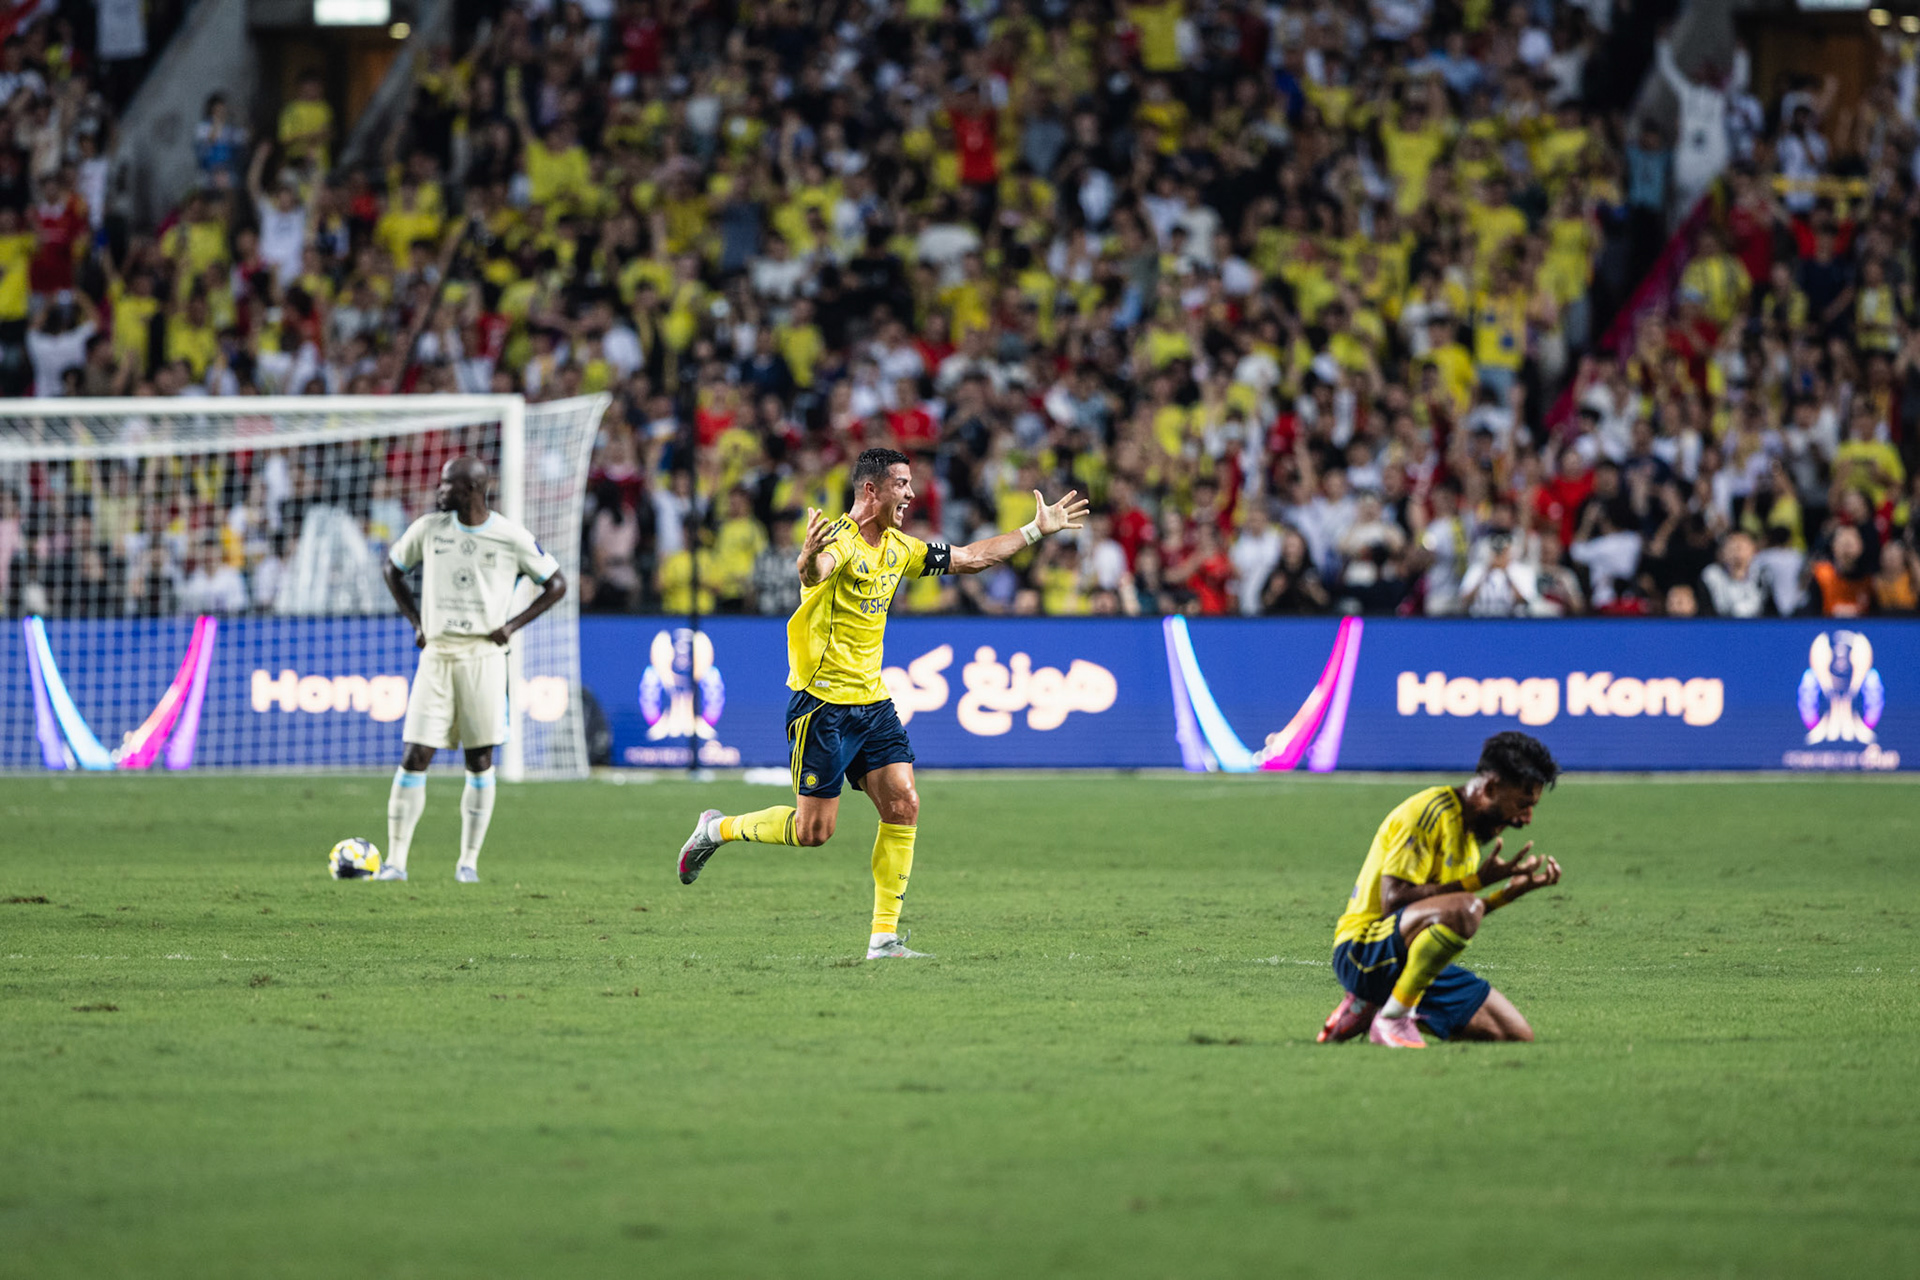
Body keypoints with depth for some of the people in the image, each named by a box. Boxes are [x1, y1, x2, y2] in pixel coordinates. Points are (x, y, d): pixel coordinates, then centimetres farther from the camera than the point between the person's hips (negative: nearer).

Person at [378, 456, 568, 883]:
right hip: (436, 653, 2)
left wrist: (513, 624, -5)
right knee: (415, 758, -6)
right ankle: (395, 860, -3)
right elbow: (394, 568, 19)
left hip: (484, 655, -2)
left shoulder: (512, 538, -3)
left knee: (480, 760, 2)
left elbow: (556, 584, 6)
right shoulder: (429, 528, 4)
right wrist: (415, 622, 8)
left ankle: (469, 861, 10)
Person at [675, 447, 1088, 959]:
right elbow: (815, 572, -42)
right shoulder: (840, 539, -18)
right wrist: (809, 561, -66)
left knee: (903, 806, -5)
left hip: (872, 703, 8)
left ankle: (884, 937, -1)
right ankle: (717, 829, 21)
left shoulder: (897, 548, 9)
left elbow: (971, 557, 21)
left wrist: (1037, 530, 19)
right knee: (813, 831, -4)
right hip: (823, 701, -8)